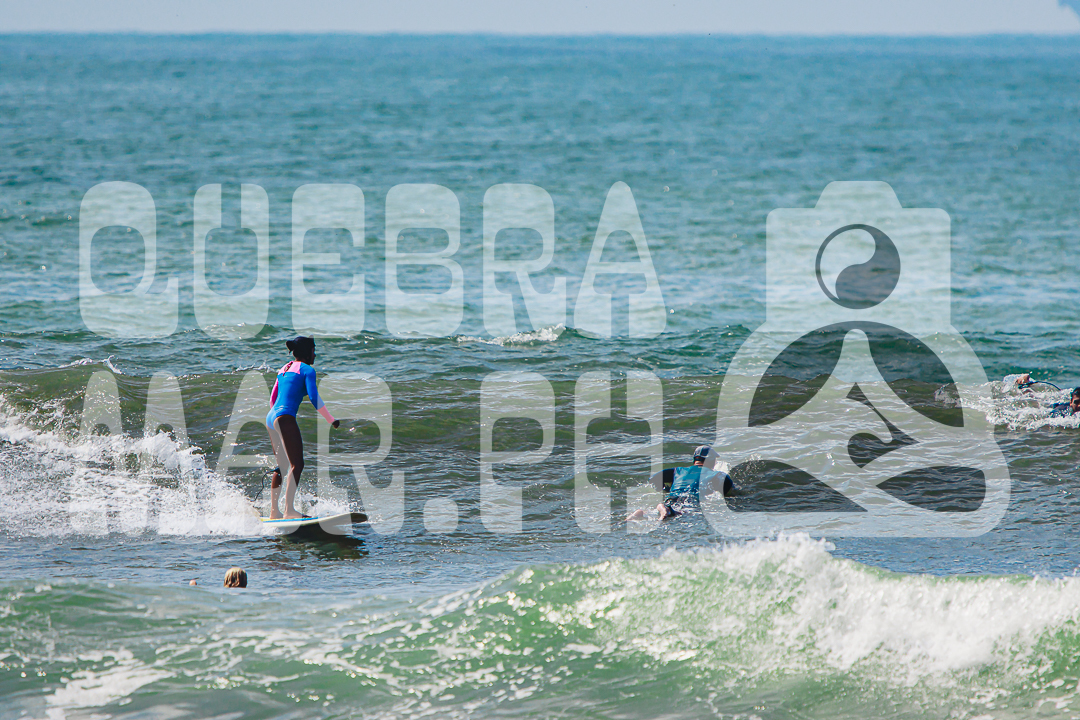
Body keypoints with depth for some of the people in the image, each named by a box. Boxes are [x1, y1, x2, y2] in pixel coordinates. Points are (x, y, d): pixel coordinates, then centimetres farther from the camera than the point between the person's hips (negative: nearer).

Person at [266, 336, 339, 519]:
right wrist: (332, 420, -6)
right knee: (297, 465, -11)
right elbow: (314, 398, -12)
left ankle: (274, 511, 17)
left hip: (271, 417, 9)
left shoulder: (284, 369, 21)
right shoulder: (307, 370, -3)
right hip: (285, 418, -9)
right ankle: (289, 509, -21)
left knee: (282, 466, 16)